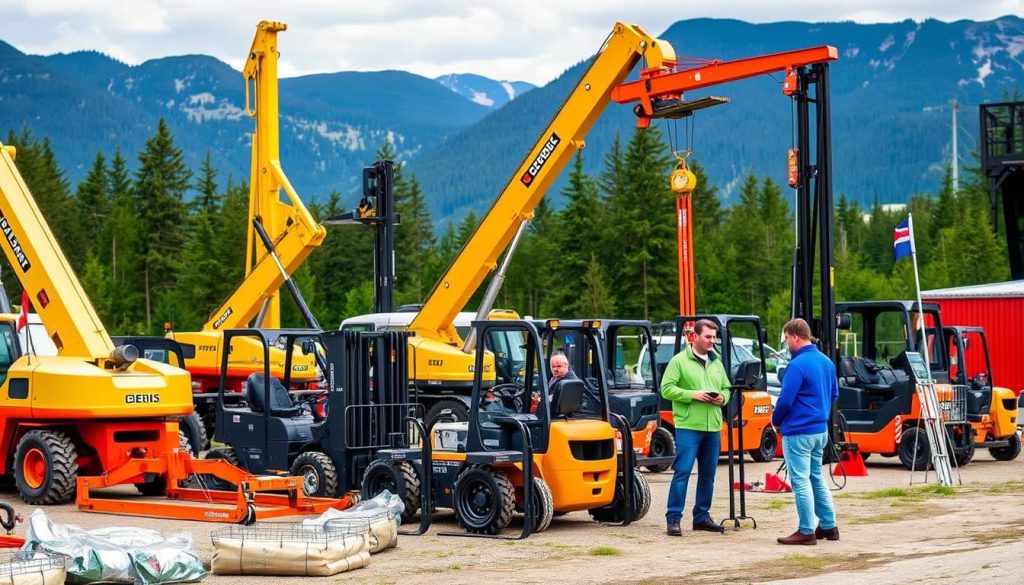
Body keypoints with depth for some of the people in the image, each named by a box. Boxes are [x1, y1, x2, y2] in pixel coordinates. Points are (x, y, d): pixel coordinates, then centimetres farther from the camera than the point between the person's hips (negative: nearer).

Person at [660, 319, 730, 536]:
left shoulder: (716, 363, 16)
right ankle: (673, 518, -6)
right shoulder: (679, 361, -2)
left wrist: (722, 397, 0)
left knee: (708, 474, 11)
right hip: (688, 427, -6)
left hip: (713, 428, 6)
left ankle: (702, 516, 21)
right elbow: (667, 389, -8)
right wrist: (692, 395, -17)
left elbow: (726, 388, 23)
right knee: (682, 472, -9)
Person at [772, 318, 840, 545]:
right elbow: (834, 395, 18)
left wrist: (776, 420, 0)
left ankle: (807, 531, -1)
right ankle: (828, 526, 21)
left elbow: (786, 400, -18)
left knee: (800, 481, -3)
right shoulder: (826, 361, 9)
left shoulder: (798, 365, -19)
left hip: (798, 432, -9)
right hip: (821, 430, 9)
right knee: (816, 477, 18)